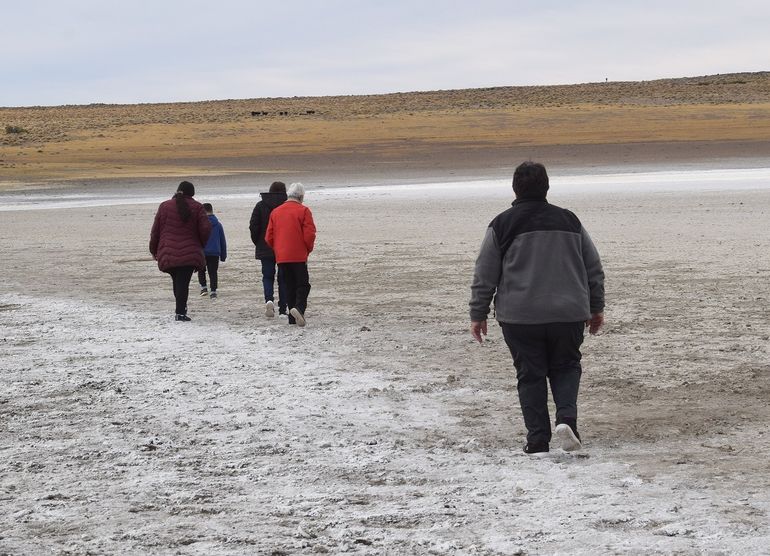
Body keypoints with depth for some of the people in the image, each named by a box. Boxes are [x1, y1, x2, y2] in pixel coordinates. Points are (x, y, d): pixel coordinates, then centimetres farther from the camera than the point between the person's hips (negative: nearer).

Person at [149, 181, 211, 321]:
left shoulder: (164, 206, 8)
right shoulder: (196, 207, 2)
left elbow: (155, 230, 8)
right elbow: (205, 229, -3)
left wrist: (154, 250, 17)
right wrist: (201, 245, 15)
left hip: (168, 254, 2)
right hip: (190, 254, -2)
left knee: (177, 281, 16)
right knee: (183, 282, -5)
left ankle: (181, 309, 19)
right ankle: (180, 312, -14)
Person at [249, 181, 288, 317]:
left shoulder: (260, 206, 2)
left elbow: (253, 226, -1)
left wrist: (258, 243, 10)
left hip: (265, 249, 1)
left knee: (267, 276, 8)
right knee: (283, 278, 7)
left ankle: (269, 300, -19)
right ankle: (282, 309, 6)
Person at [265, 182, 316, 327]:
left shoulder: (275, 212, 9)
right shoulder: (303, 211, -5)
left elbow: (268, 237, 9)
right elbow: (309, 234, -12)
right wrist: (308, 249, 6)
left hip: (281, 257, 5)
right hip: (299, 256, -4)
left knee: (290, 286, 12)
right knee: (303, 285, 0)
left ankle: (293, 318, 9)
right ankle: (299, 308, -25)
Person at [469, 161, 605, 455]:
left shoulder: (502, 225, -2)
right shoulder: (570, 221, 8)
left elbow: (484, 276, 0)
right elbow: (594, 269, 14)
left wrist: (478, 315, 9)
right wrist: (596, 307, 23)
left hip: (520, 319, -2)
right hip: (569, 315, 2)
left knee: (531, 375, 7)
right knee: (566, 367, 16)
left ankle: (538, 439, 4)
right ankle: (566, 417, -8)